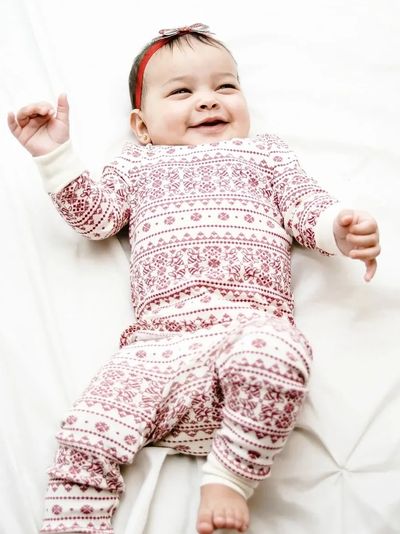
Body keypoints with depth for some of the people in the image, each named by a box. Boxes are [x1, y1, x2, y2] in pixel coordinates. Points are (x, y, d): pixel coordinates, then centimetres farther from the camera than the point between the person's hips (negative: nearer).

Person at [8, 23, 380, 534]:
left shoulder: (265, 153, 28)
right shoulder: (136, 165, 29)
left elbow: (308, 209, 19)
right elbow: (94, 215, 19)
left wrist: (343, 229, -3)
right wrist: (54, 154, 9)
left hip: (252, 324, -1)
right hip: (160, 340, 2)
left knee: (272, 358, -37)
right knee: (87, 436, -17)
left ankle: (229, 476, -16)